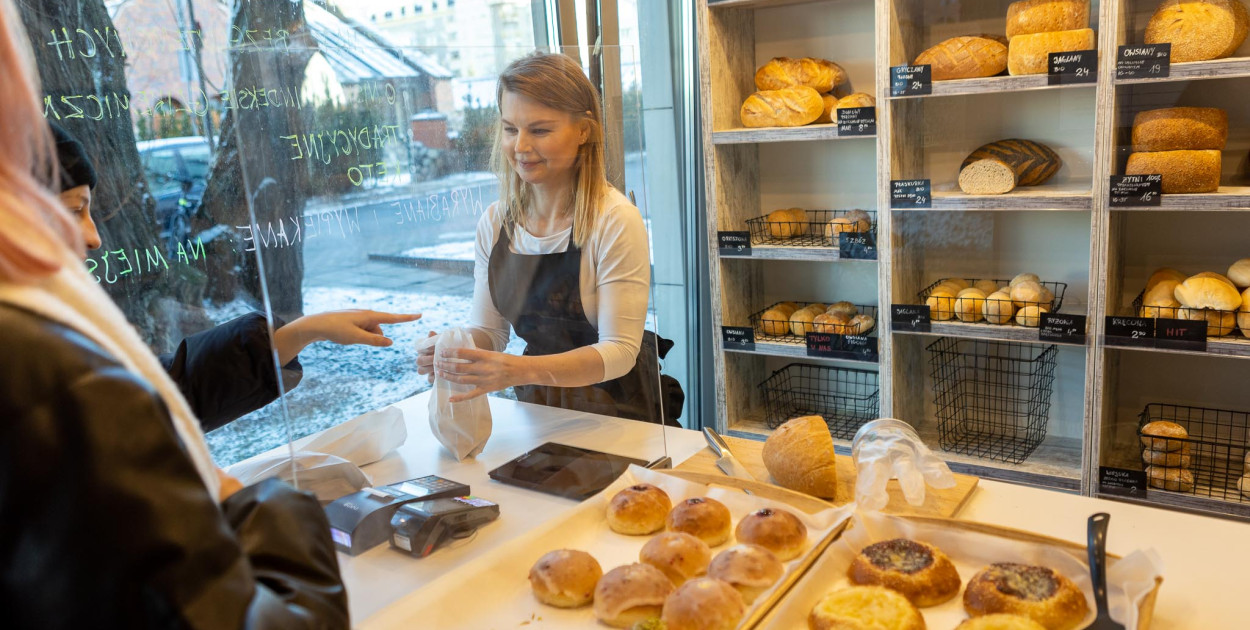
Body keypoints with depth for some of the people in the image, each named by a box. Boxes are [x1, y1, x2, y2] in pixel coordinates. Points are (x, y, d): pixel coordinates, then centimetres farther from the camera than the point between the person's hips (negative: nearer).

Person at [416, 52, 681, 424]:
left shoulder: (615, 221, -16)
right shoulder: (495, 222, 2)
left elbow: (620, 351, -18)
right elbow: (488, 330, 8)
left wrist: (520, 370, -31)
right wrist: (453, 350, -15)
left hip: (616, 414, -4)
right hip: (536, 411, 4)